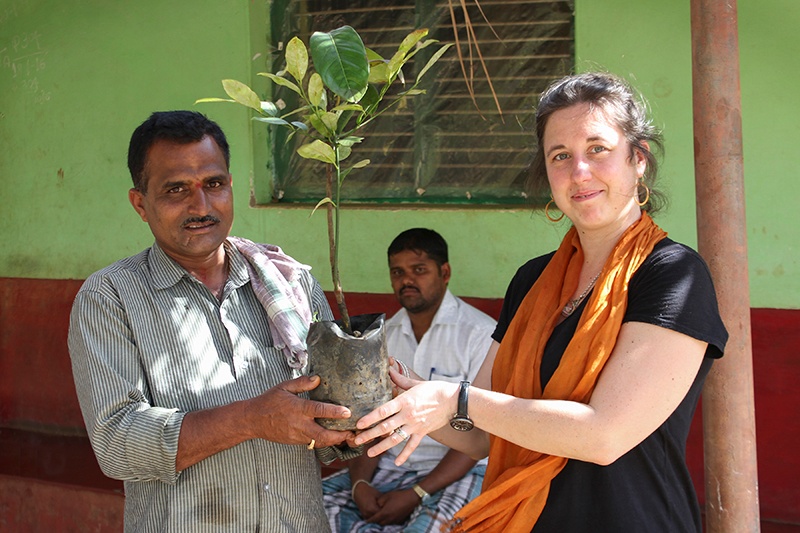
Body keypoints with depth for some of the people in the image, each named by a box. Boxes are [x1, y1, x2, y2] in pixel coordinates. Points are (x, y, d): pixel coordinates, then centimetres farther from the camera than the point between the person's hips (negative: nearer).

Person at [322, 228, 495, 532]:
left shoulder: (480, 333, -7)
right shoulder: (383, 337, 13)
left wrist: (417, 495, -19)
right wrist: (360, 482, -11)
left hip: (455, 471, -6)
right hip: (389, 466, 6)